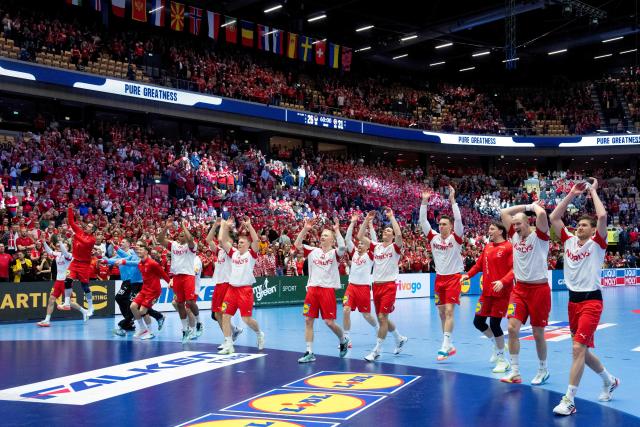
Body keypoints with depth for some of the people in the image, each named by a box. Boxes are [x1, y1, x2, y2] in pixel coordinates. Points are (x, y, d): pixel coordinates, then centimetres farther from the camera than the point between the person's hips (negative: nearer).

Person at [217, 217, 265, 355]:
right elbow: (223, 241, 9)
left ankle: (259, 334, 24)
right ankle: (228, 345, 4)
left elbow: (256, 240, -16)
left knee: (247, 319, -6)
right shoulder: (233, 253, 13)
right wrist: (226, 226, 0)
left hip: (245, 289, -5)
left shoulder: (251, 254, 0)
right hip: (232, 288, 5)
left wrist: (249, 225, -18)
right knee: (225, 316, -3)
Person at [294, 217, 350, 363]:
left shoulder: (334, 253, 1)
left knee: (329, 322, -4)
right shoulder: (313, 251, 11)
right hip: (312, 289, 4)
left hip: (328, 290, -4)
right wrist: (305, 229, -7)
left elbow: (342, 247, -21)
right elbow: (297, 245, 0)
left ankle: (343, 340, 26)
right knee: (308, 320, 1)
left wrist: (337, 230, -17)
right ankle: (309, 352, 7)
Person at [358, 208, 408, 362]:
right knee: (382, 318, 13)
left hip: (389, 285, -6)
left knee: (382, 317, -11)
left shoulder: (395, 247, -2)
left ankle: (377, 350, -5)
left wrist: (391, 217, -18)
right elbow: (360, 236, 4)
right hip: (376, 285, 6)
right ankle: (400, 339, 35)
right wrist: (367, 220, -2)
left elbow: (399, 234, -23)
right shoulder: (376, 246, 11)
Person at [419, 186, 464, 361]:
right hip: (439, 278, 5)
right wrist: (424, 201, -9)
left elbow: (458, 220, -21)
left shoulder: (455, 238, -7)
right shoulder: (434, 237, 4)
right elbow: (423, 221, -2)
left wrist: (452, 200, -24)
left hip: (453, 277, -5)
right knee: (441, 312, 7)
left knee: (449, 310, -14)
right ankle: (449, 346, 18)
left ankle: (445, 347, -16)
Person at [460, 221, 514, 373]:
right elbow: (479, 264, 19)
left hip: (501, 293, -7)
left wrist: (503, 282, -29)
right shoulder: (487, 247, 12)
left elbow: (514, 269, -17)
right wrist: (468, 275, 5)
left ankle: (502, 360, 11)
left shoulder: (508, 247, -10)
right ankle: (497, 345, 32)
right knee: (478, 322, 7)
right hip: (487, 292, 7)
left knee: (494, 324, -6)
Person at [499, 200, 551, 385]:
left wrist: (534, 205, -2)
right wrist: (527, 206, 12)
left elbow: (542, 214, -23)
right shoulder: (515, 236, 10)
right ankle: (515, 372, 0)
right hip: (519, 288, 5)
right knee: (512, 327, -7)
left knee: (538, 333, 4)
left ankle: (543, 370, 24)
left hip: (539, 289, -4)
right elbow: (504, 213, 13)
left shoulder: (539, 237, -6)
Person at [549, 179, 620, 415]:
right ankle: (609, 380, 40)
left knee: (578, 348, -16)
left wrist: (593, 191, -6)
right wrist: (572, 194, 6)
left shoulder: (597, 243, -5)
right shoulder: (569, 240, 9)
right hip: (573, 300, 7)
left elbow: (602, 215, -20)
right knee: (581, 350, 15)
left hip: (591, 300, -6)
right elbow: (553, 217, 6)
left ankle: (569, 400, -12)